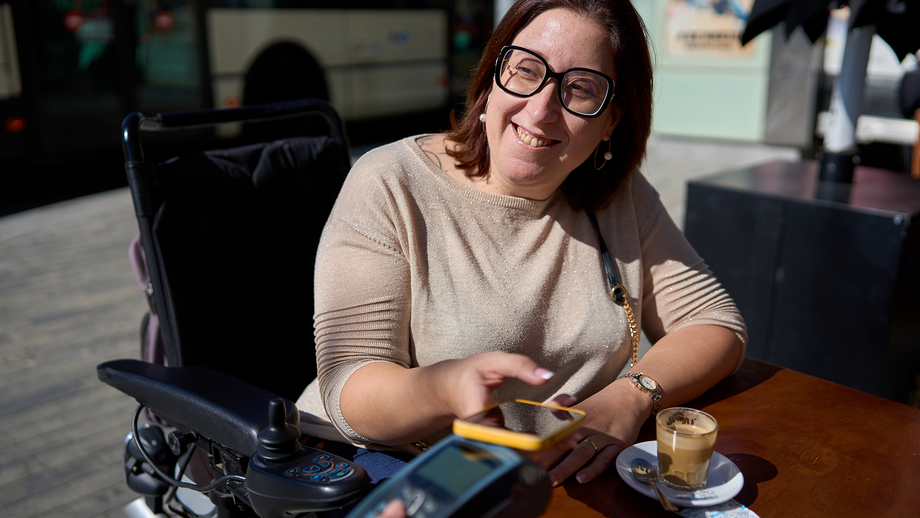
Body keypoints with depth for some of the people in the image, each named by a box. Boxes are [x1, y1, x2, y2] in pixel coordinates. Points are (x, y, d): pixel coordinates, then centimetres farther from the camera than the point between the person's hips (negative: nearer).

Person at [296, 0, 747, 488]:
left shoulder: (620, 195, 1)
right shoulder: (387, 189, -13)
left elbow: (716, 323, 1)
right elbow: (346, 388, -17)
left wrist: (629, 399, -20)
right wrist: (446, 388, -40)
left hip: (572, 480, 4)